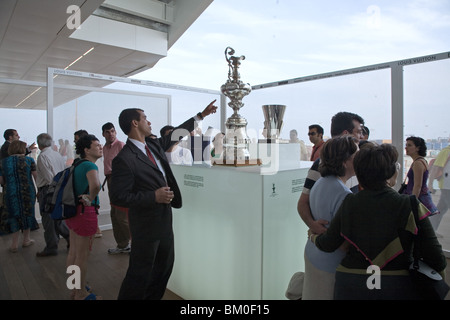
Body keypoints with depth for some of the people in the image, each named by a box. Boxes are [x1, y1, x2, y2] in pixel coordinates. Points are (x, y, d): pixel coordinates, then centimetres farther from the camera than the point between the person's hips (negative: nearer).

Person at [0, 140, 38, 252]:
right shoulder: (29, 160, -6)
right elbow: (36, 176, -9)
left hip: (10, 193, 1)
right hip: (27, 192, -1)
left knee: (14, 215, 12)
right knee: (27, 213, 14)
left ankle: (15, 244, 15)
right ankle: (26, 240, 27)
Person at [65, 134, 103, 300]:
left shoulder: (77, 164, 10)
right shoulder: (90, 165, -18)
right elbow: (95, 185, -39)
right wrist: (90, 198, -19)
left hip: (73, 210, 10)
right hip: (85, 212, -9)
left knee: (73, 252, 19)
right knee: (82, 255, 4)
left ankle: (75, 288, 36)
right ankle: (81, 294, 19)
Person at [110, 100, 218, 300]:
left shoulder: (153, 144, 3)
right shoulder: (124, 159, -21)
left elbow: (176, 133, 16)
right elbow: (118, 197, -21)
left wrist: (201, 115, 19)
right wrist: (154, 196, -24)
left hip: (165, 220, 9)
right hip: (146, 225, -8)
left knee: (164, 267, 22)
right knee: (140, 275, 6)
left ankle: (153, 297, 41)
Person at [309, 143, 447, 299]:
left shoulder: (349, 203, -10)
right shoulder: (409, 206, -13)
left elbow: (328, 244, -2)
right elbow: (433, 253, -10)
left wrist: (314, 237, 19)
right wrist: (440, 270, 9)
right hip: (397, 286, 0)